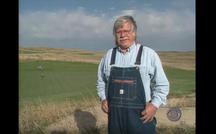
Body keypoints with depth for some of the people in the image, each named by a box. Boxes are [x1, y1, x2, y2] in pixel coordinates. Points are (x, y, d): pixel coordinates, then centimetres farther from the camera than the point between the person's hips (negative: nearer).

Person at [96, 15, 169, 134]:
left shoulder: (149, 54, -3)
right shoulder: (109, 55, 6)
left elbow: (162, 85, 2)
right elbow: (101, 81, 18)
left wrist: (154, 105, -10)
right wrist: (103, 98, 4)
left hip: (141, 116, -2)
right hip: (114, 115, 3)